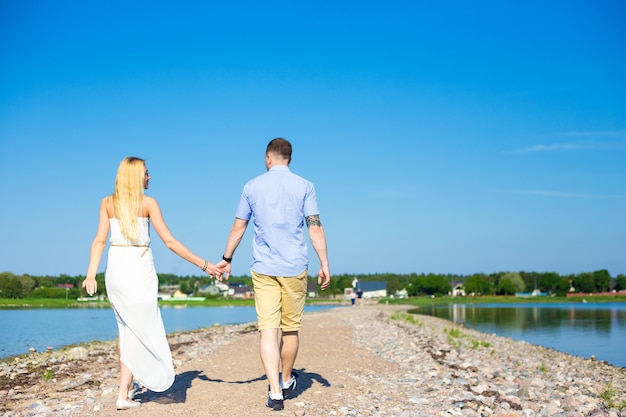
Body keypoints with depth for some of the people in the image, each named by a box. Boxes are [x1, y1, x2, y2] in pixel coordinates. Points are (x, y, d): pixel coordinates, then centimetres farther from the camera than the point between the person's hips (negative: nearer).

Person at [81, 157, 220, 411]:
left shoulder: (107, 203, 5)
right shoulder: (148, 203, -5)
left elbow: (100, 241, -4)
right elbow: (169, 242, -9)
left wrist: (91, 274, -9)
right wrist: (203, 264, -6)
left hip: (115, 269, 5)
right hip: (140, 269, -5)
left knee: (125, 327, 21)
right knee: (141, 330, 2)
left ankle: (126, 383, 32)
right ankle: (123, 395, -2)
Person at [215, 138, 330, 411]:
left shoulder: (252, 186, 5)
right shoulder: (304, 186, 1)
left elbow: (238, 228, 8)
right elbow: (315, 227, -4)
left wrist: (226, 259, 19)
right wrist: (324, 264, 0)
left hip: (263, 268, 0)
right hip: (295, 268, 0)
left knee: (268, 329, -2)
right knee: (290, 329, 13)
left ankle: (275, 392, -11)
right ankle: (286, 381, 31)